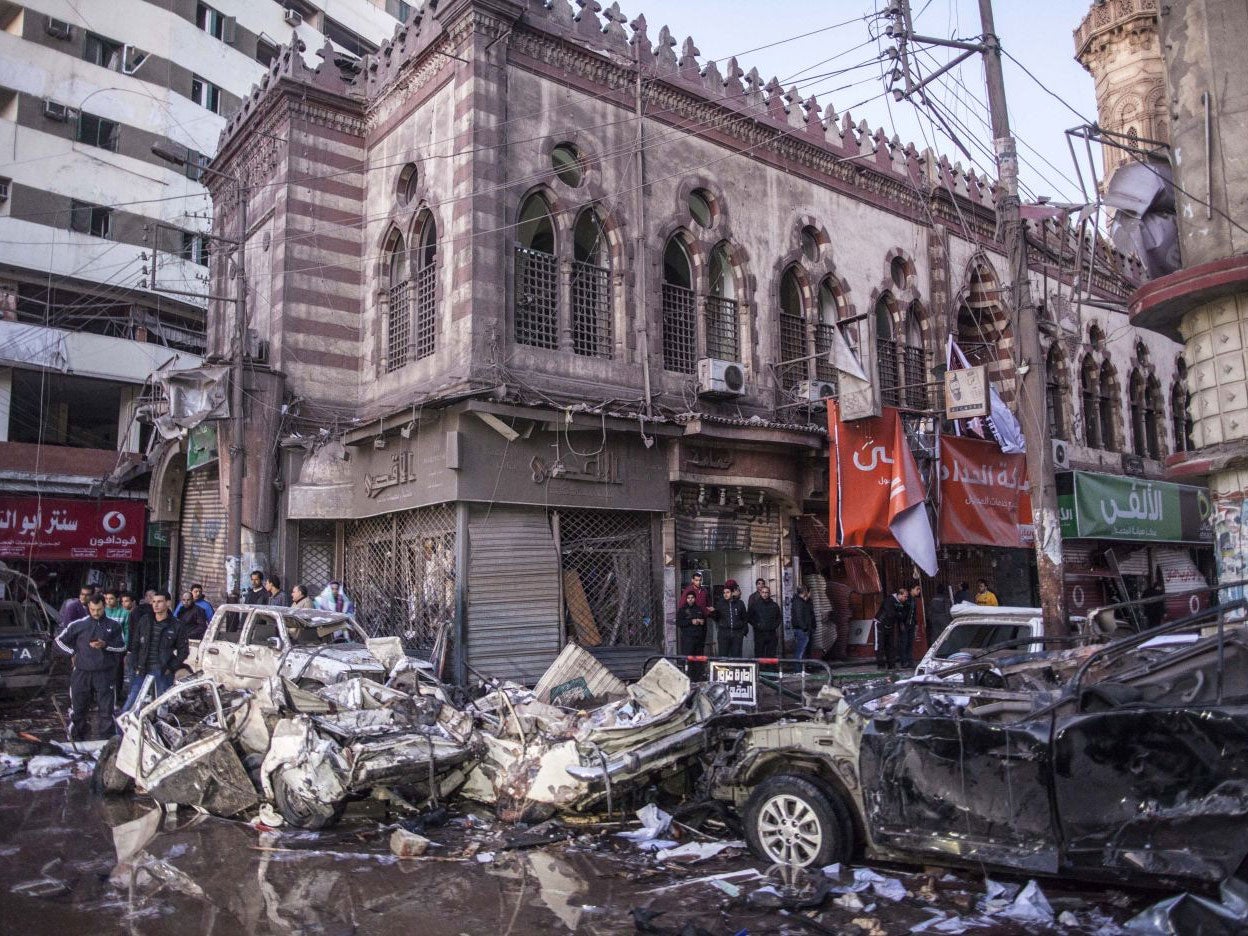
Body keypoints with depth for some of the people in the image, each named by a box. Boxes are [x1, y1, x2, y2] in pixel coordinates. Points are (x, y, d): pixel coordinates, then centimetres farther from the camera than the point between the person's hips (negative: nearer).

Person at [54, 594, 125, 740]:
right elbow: (59, 640, 11)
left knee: (106, 709, 0)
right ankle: (77, 739, 20)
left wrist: (105, 645, -12)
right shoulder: (78, 624, 1)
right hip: (82, 673, 0)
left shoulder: (114, 625, 3)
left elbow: (122, 646, 4)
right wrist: (74, 652, 4)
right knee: (78, 708, 8)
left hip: (105, 673, 0)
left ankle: (105, 739, 7)